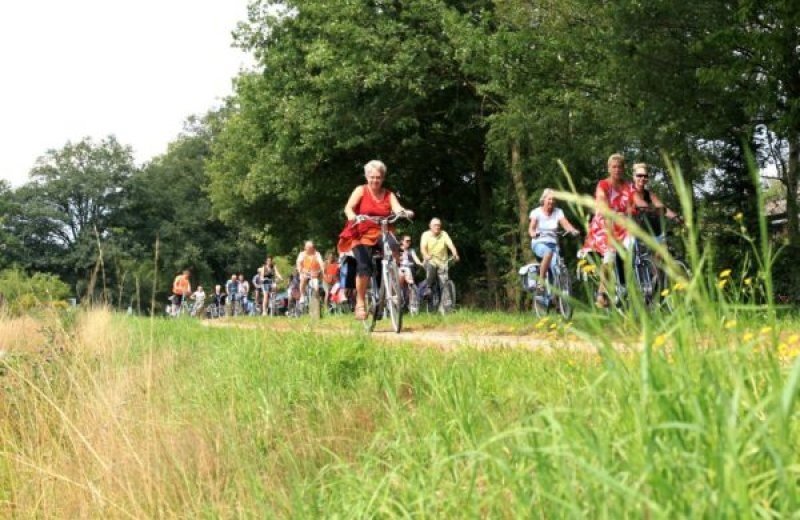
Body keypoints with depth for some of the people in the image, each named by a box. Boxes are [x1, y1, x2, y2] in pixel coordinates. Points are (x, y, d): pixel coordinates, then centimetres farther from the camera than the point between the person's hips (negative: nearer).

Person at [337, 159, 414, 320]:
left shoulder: (389, 195, 9)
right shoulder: (361, 190, 2)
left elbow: (397, 208, -8)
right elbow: (348, 207, -12)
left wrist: (405, 212, -32)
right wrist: (352, 216, -36)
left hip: (381, 233, 2)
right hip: (361, 234, -2)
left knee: (393, 245, -33)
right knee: (364, 266, -23)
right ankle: (360, 302, -7)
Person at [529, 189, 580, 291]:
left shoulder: (558, 212, 6)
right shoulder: (536, 212, 0)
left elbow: (566, 224, -11)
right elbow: (531, 228, -14)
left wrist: (573, 230, -33)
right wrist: (533, 233, -38)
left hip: (553, 243, 3)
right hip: (539, 243, -3)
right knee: (548, 252, -36)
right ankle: (541, 281, -29)